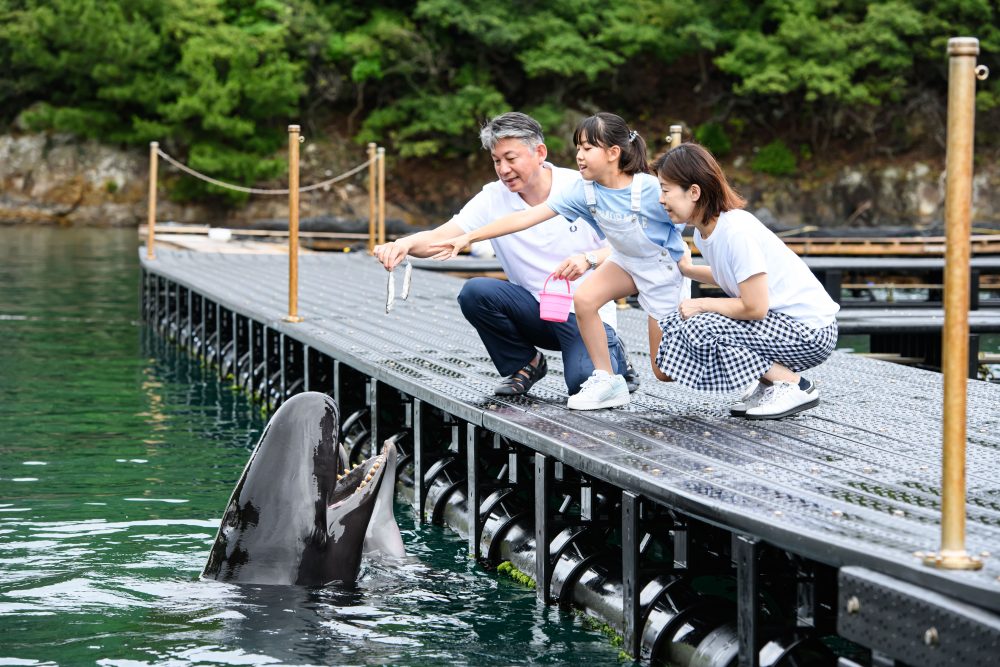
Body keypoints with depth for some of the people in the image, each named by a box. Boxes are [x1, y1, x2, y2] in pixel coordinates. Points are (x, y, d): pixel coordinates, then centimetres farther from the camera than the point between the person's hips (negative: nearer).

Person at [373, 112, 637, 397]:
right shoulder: (493, 199, -5)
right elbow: (439, 239, -14)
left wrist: (590, 259, -30)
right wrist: (405, 244, -36)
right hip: (536, 309, 3)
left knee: (585, 383, -29)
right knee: (475, 292, -24)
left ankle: (612, 355, 10)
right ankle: (525, 365, 2)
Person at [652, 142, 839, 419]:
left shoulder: (737, 231, -25)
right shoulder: (704, 232, 3)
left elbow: (754, 307, -25)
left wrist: (701, 304, -12)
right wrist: (687, 269, 18)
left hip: (810, 333, -9)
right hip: (780, 321, 9)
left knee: (698, 329, -22)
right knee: (674, 323, 2)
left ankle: (794, 385, -10)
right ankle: (767, 382, 8)